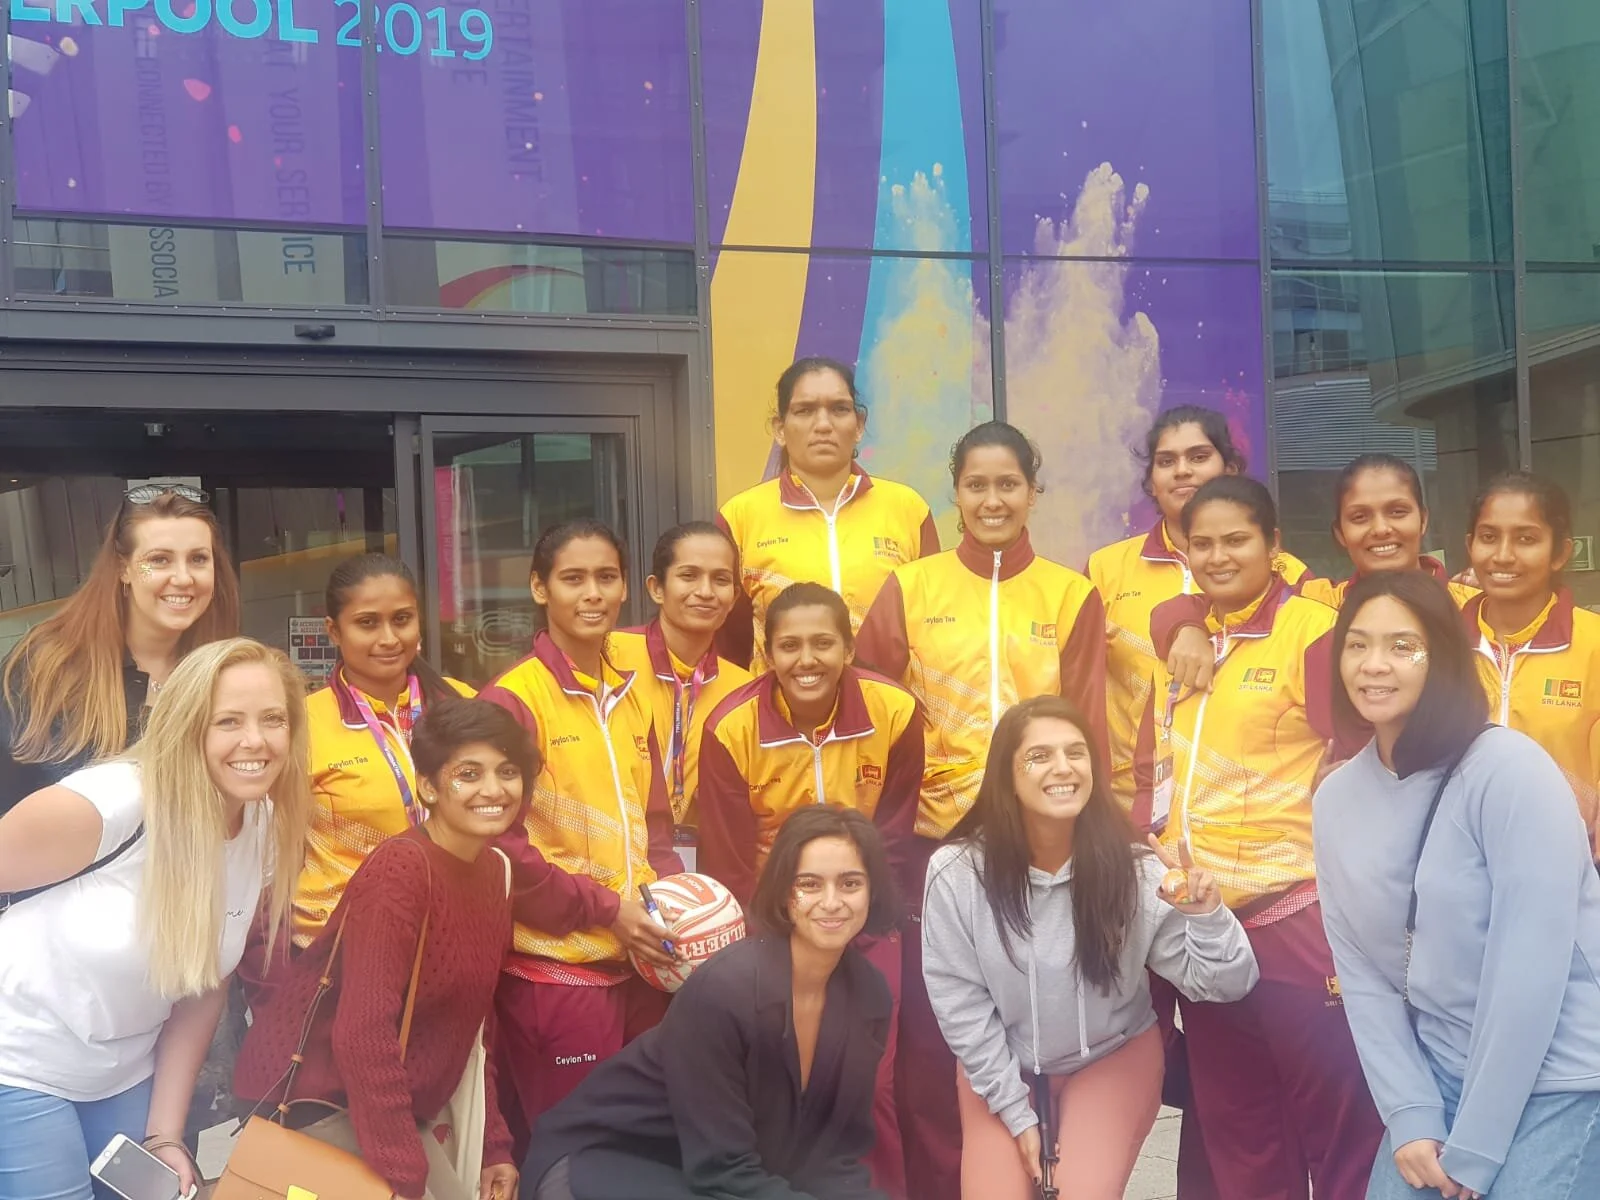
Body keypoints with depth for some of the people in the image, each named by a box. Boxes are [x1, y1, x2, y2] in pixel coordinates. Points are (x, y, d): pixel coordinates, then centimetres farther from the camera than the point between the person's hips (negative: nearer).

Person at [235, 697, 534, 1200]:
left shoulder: (495, 870, 2)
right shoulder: (400, 869, -23)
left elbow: (475, 1018, 8)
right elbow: (362, 1034, -27)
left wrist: (494, 1145, 5)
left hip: (389, 1104, 8)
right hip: (315, 1094, -8)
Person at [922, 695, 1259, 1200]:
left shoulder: (1133, 868, -18)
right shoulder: (956, 873, -21)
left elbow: (1224, 984, -16)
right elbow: (960, 1004, -12)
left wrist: (1207, 916, -35)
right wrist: (1016, 1111, -9)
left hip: (1112, 1056, 0)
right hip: (1000, 1067, 1)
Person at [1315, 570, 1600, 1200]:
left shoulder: (1511, 771, -18)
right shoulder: (1336, 797, 0)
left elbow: (1531, 966, -19)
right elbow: (1360, 969, 0)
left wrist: (1474, 1148, -16)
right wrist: (1410, 1116, -8)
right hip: (1443, 1080, 5)